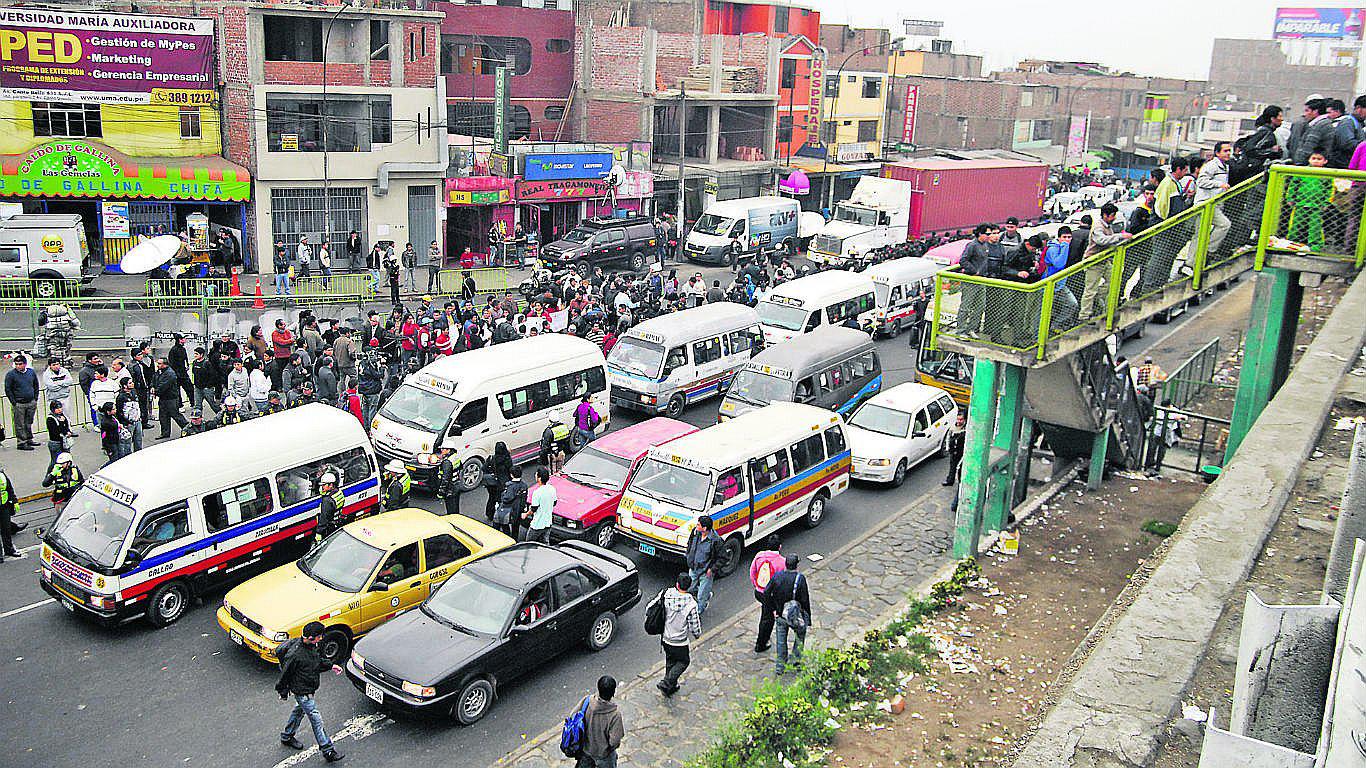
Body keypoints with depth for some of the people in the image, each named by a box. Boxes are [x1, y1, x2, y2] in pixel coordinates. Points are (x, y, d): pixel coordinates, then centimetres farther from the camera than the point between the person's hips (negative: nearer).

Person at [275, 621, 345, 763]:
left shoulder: (311, 645, -5)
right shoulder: (294, 654, -31)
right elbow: (285, 674, -18)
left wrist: (330, 666, 5)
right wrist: (283, 692, -5)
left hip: (310, 689, 9)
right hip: (302, 692, -9)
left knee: (299, 711, 27)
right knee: (316, 719, -4)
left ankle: (287, 737, 50)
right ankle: (328, 751, 3)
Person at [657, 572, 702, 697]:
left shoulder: (667, 595, -15)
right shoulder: (691, 604, -25)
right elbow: (695, 627, -17)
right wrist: (697, 634, 6)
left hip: (665, 638, 4)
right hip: (679, 642, -4)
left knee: (670, 661, 25)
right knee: (683, 661, 19)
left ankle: (671, 686, 38)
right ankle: (666, 683, 9)